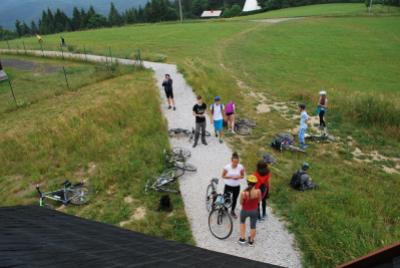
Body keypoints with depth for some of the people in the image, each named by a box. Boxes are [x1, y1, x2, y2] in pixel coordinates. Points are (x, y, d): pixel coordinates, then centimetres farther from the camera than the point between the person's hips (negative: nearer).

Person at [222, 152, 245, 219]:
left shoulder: (241, 167, -13)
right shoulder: (227, 167, -19)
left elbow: (242, 176, 0)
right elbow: (223, 176, -8)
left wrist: (238, 177, -22)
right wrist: (230, 177, -24)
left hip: (236, 186, 2)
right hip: (228, 186, -2)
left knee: (234, 199, 18)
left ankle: (232, 211, 43)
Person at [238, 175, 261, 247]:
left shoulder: (243, 193, -29)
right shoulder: (258, 191, -24)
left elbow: (241, 203, -12)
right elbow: (259, 200, -6)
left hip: (245, 211, -1)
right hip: (254, 211, 1)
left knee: (242, 222, 31)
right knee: (253, 226, 23)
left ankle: (242, 238, 36)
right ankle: (251, 241, 43)